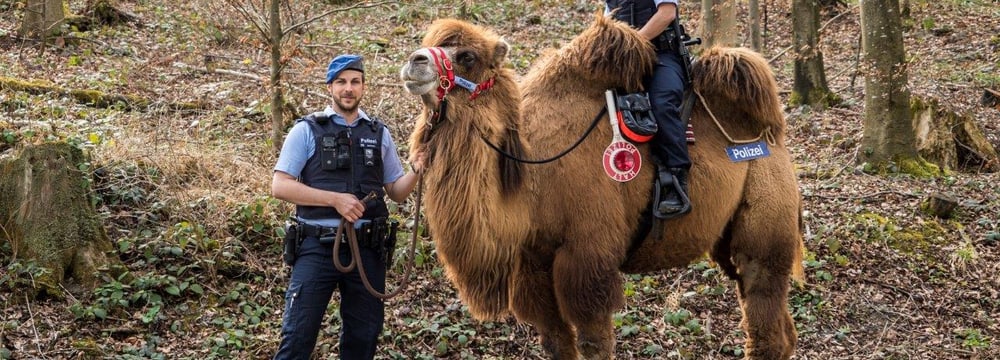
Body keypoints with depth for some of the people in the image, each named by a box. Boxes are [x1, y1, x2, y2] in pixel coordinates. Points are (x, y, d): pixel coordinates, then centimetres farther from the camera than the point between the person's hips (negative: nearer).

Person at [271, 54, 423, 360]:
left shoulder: (379, 133, 11)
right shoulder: (307, 130, 1)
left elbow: (396, 192, 14)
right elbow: (280, 186, -7)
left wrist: (416, 171, -8)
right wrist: (335, 199, -16)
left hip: (367, 248, 3)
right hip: (317, 247, -3)